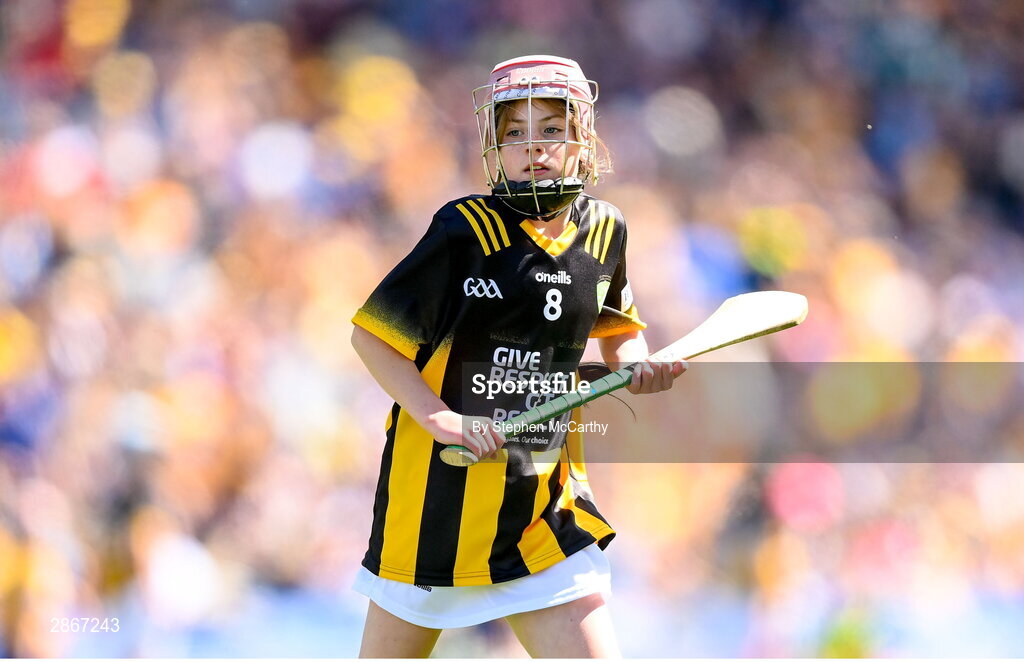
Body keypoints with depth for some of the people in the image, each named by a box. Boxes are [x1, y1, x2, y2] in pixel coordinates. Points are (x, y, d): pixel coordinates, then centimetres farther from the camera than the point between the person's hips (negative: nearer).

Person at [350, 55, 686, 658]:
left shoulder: (604, 230, 4)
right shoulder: (466, 230, -11)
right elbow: (371, 334, -9)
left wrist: (635, 365, 2)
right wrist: (440, 419, -20)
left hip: (548, 496, 4)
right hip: (441, 488, -4)